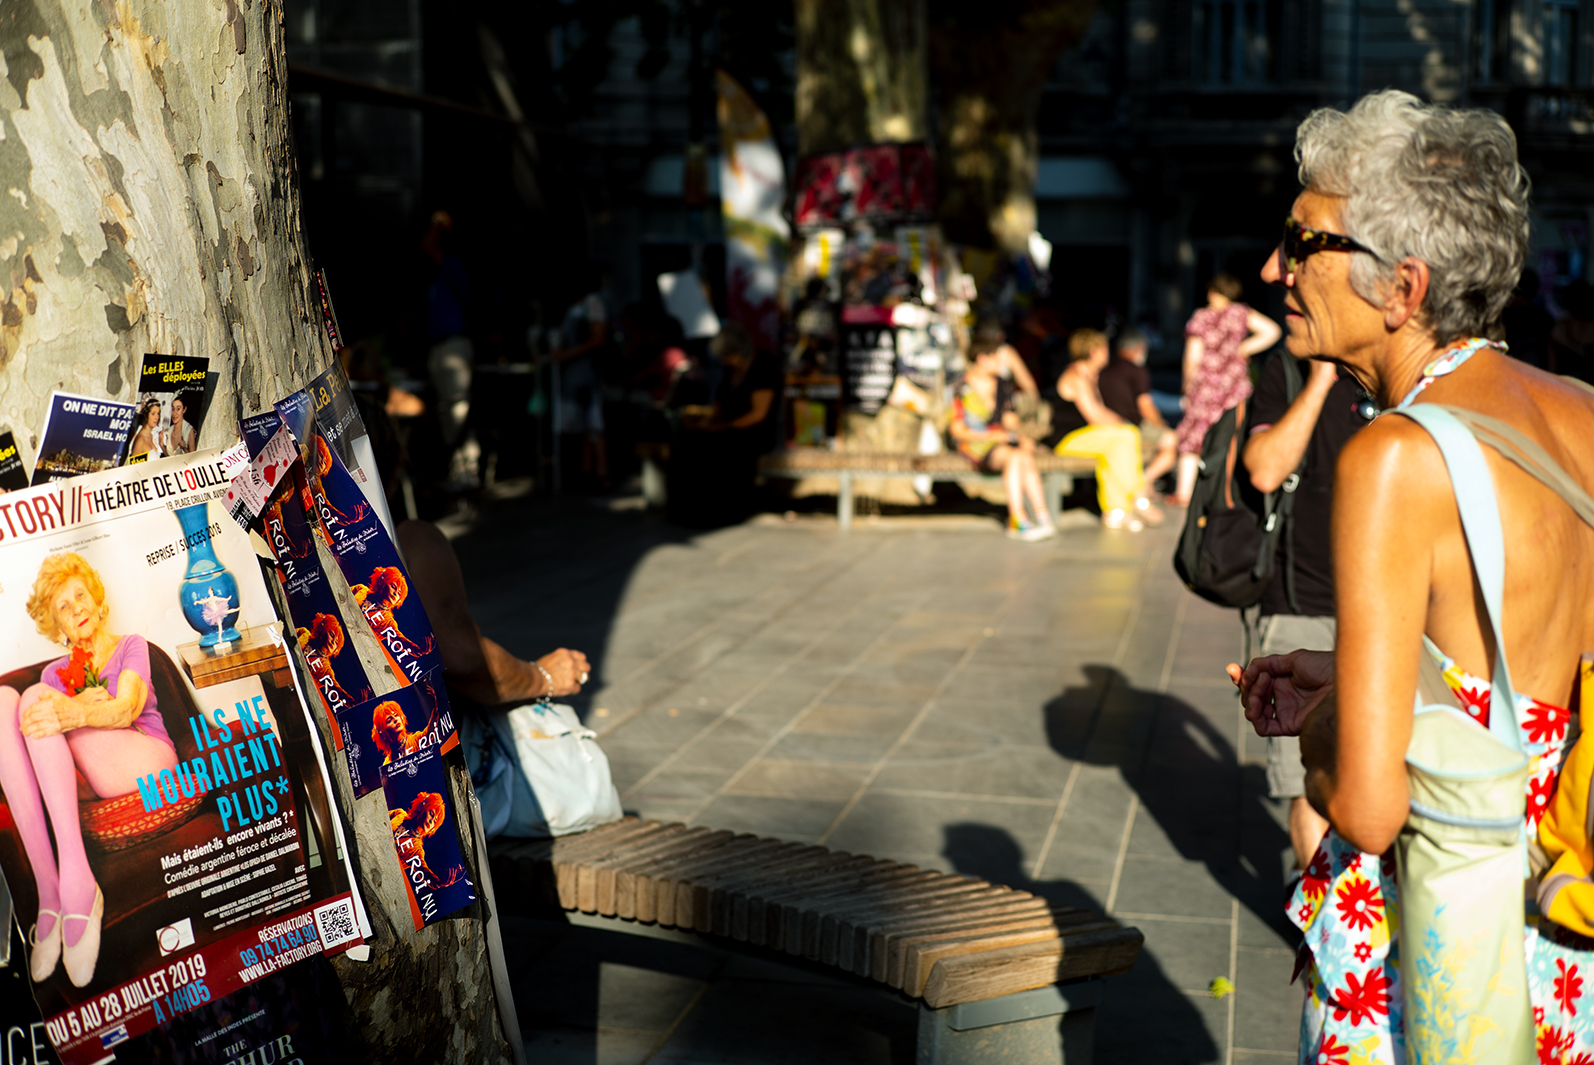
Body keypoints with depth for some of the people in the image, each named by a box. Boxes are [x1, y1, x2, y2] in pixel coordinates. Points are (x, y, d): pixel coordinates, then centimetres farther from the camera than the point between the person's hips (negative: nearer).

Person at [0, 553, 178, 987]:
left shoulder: (131, 647, 16)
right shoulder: (56, 673, 27)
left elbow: (126, 710, -5)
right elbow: (44, 718, 8)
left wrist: (71, 714, -27)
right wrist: (80, 705, -13)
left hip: (145, 763, -4)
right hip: (87, 781, 4)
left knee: (36, 697, -24)